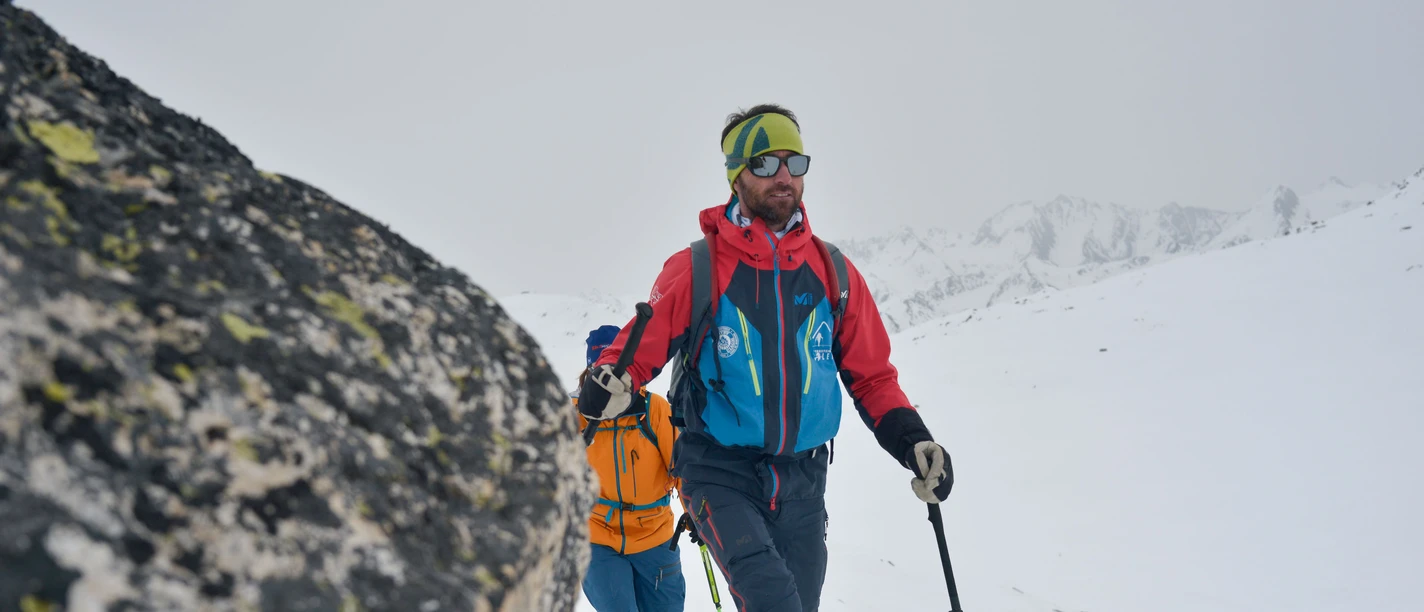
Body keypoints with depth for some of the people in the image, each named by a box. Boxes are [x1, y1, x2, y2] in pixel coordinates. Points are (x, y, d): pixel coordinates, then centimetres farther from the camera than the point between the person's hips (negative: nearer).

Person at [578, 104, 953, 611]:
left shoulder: (833, 272, 3)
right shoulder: (695, 269, -6)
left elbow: (871, 375, 9)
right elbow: (639, 347, -1)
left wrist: (911, 439, -5)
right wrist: (607, 383, -24)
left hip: (802, 481, 4)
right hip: (720, 473, -4)